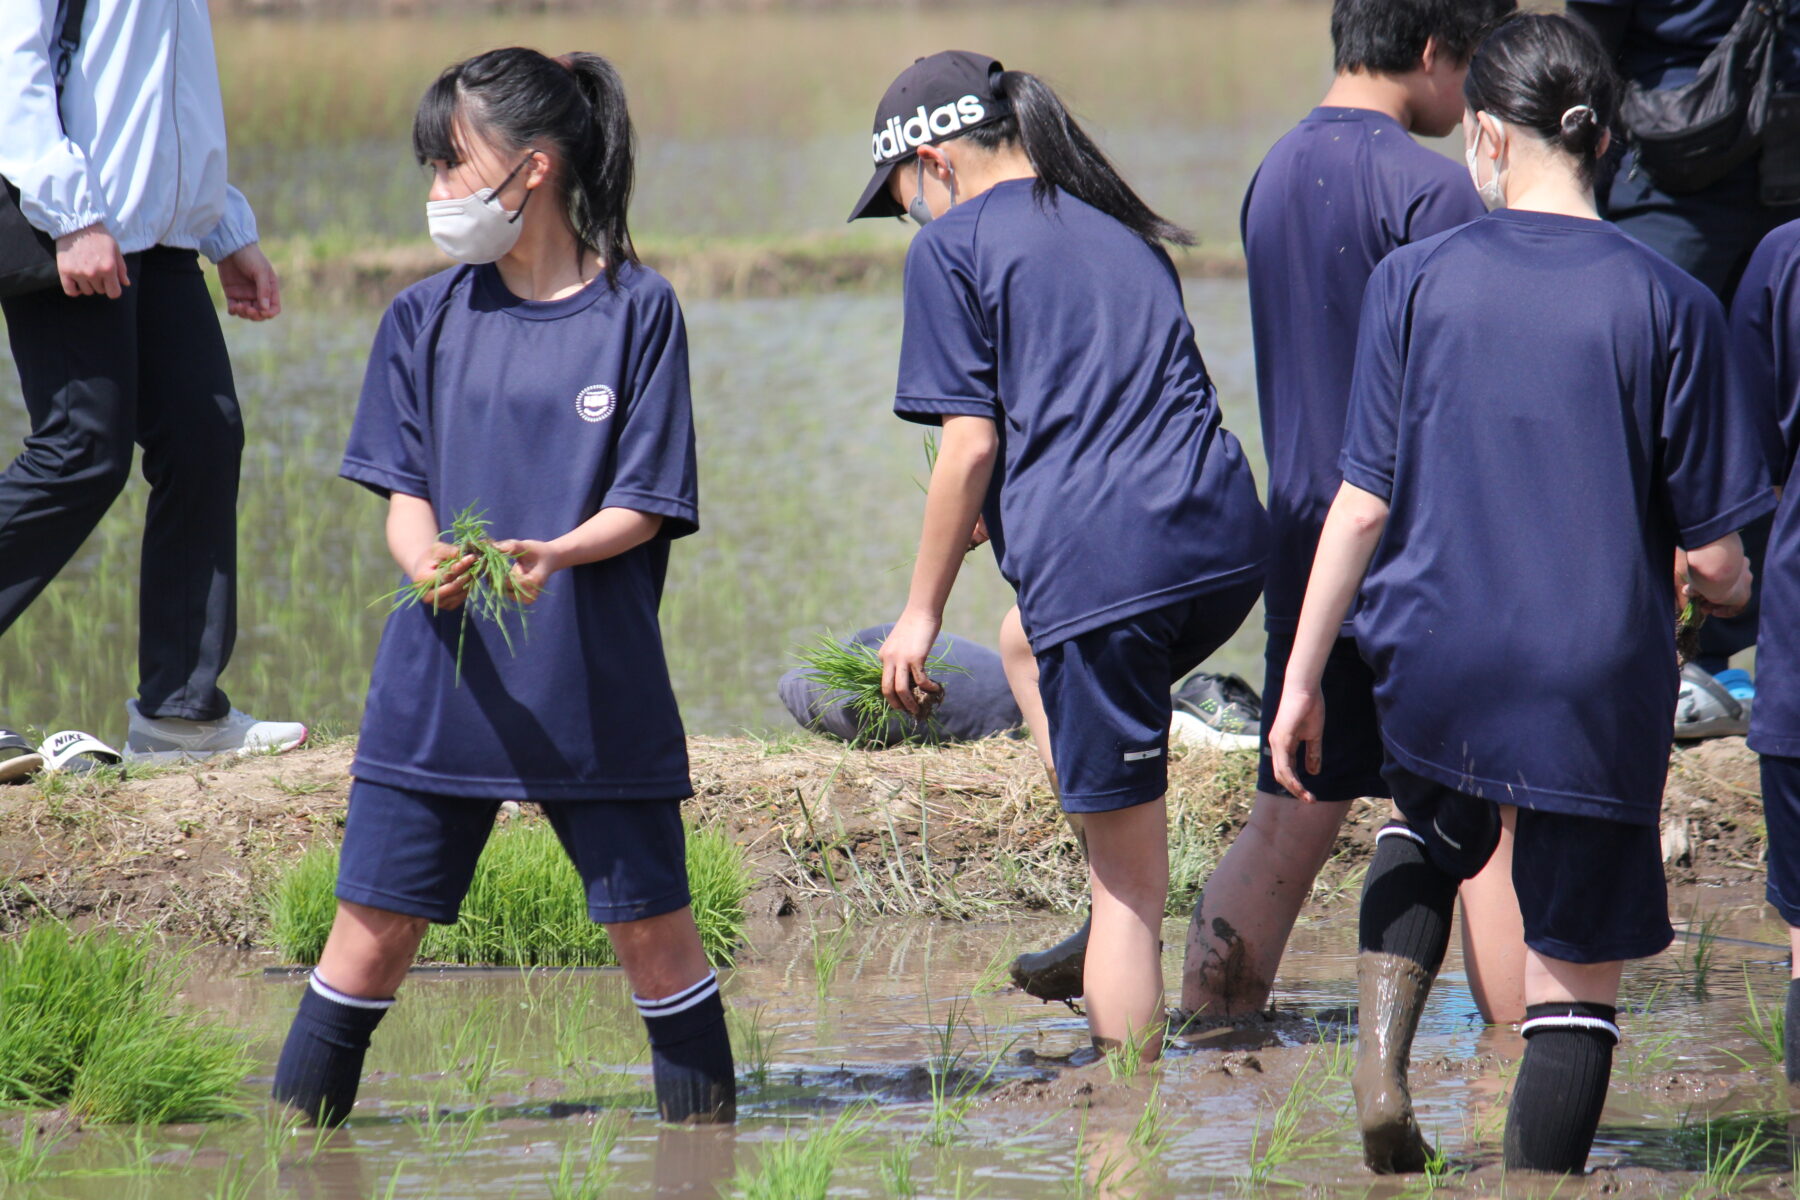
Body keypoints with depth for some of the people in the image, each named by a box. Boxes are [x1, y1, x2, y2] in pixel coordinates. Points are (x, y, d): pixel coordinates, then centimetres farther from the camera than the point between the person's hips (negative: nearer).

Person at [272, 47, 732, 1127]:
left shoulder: (638, 309, -2)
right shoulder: (427, 317, 7)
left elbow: (645, 505, -3)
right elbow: (406, 491, 6)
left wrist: (554, 555, -23)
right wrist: (426, 566, -17)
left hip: (597, 682, -2)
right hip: (442, 674, 2)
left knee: (650, 919, 2)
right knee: (376, 920, 1)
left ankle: (707, 1146, 14)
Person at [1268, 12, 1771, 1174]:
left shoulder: (1416, 280, -4)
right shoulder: (1667, 303, -7)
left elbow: (1363, 507, -4)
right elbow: (1714, 557, -5)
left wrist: (1303, 681, 3)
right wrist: (1729, 593, 18)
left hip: (1433, 672, 2)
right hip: (1600, 686, -2)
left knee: (1431, 837, 32)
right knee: (1579, 979, 9)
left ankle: (1382, 1059, 10)